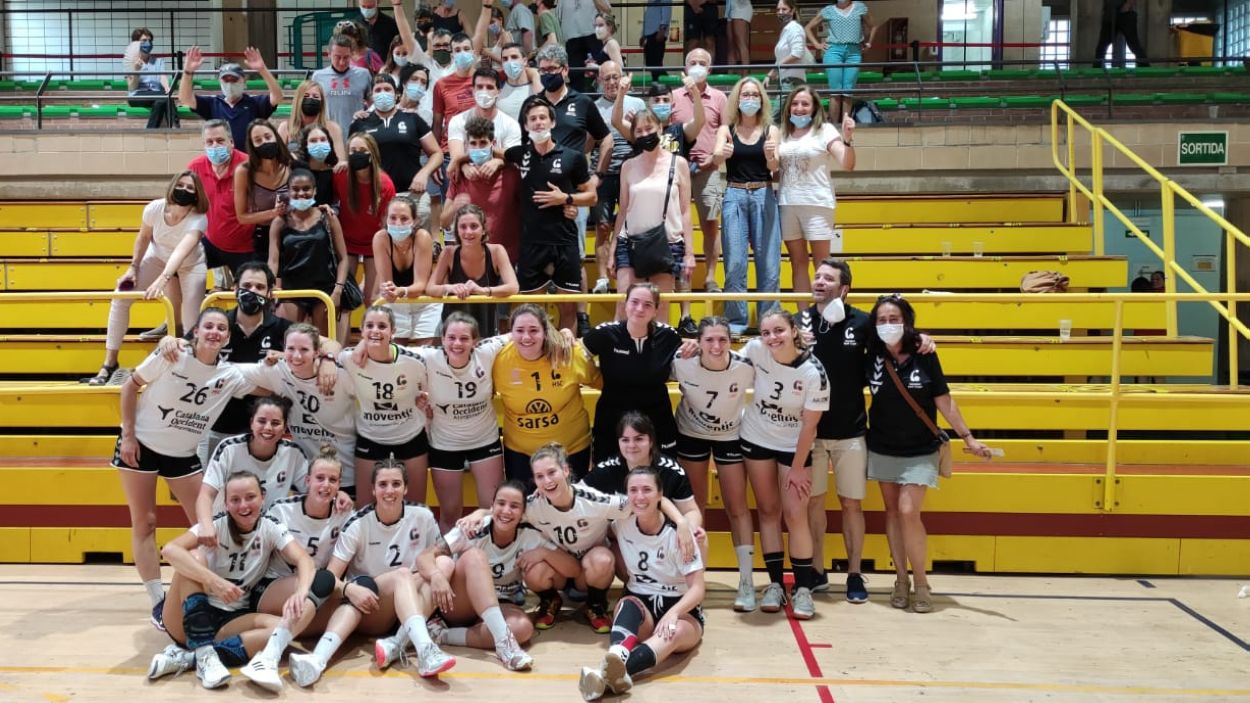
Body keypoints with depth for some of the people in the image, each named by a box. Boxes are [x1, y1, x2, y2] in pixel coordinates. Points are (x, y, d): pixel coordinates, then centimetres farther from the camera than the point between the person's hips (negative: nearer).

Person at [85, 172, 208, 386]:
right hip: (158, 257, 3)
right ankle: (109, 364, 3)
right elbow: (143, 237, -6)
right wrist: (133, 267, -7)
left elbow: (181, 251, -52)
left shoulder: (199, 219, -36)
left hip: (191, 265, -3)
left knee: (192, 322, -17)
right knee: (119, 299, -8)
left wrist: (162, 279, -65)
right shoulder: (155, 208, -27)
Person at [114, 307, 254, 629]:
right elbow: (130, 386, -8)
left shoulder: (230, 376, -7)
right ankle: (158, 601, 6)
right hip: (141, 445, -3)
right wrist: (128, 435, -12)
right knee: (144, 523, 0)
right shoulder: (171, 357, -17)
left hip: (183, 455, 4)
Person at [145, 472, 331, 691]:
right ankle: (203, 655, -30)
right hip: (188, 622, -2)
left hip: (232, 620, 2)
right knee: (194, 559, -27)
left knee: (284, 627, -26)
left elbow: (304, 560, -16)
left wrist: (301, 593, -38)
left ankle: (189, 657, -29)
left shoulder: (271, 529, -2)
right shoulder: (215, 526, -10)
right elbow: (169, 550, -28)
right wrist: (214, 581, -40)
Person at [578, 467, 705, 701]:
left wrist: (673, 613, -35)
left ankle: (610, 673, -63)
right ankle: (617, 657, -66)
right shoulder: (621, 524, -3)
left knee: (676, 632, -36)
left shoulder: (677, 533, -13)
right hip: (640, 607, 3)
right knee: (627, 603, -32)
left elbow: (698, 588, -17)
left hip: (681, 611, -3)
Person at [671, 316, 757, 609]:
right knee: (693, 506, 11)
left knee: (737, 508, -1)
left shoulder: (745, 367, -28)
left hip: (731, 436, -1)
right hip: (691, 434, 1)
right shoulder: (682, 363, -27)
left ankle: (747, 581, 8)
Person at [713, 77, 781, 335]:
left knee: (769, 261, 1)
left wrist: (770, 155, -28)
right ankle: (736, 320, 6)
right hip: (734, 196, 0)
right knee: (734, 262, -2)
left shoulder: (770, 130, 7)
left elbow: (774, 167, -5)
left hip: (764, 195, 1)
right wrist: (721, 154, -34)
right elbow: (716, 158, -10)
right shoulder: (726, 129, 6)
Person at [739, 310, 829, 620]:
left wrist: (797, 468, -12)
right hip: (756, 440, 3)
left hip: (794, 446, -3)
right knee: (768, 511, 8)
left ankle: (803, 588, 5)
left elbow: (809, 425, -16)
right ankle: (775, 583, 15)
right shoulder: (755, 350, -17)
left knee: (795, 514, -6)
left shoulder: (814, 372, -24)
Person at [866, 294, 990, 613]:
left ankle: (921, 582, 6)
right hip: (882, 449, 3)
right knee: (892, 511, 10)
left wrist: (968, 437, -8)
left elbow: (944, 401, -7)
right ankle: (901, 579, 23)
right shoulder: (872, 357, -7)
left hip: (919, 451, -3)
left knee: (908, 512, -12)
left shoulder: (924, 357, -13)